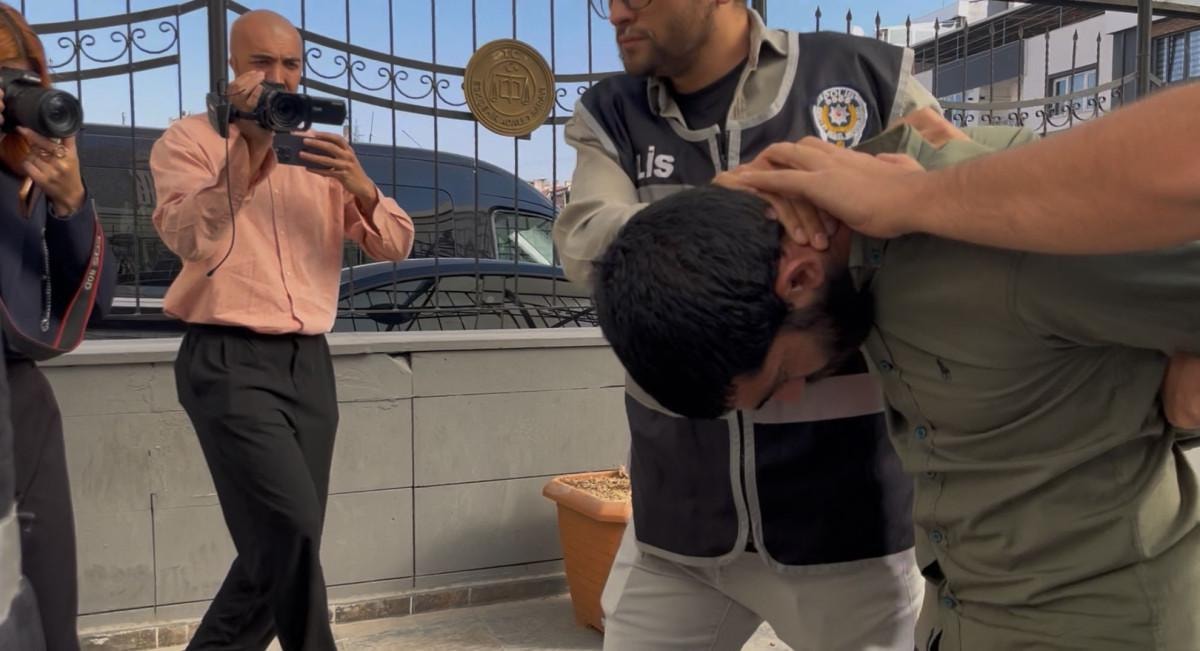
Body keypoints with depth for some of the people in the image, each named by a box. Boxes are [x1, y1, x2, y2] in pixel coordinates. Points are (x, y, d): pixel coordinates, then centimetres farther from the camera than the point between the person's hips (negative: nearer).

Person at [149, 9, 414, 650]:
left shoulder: (317, 153, 17)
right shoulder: (190, 139, 2)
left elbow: (395, 245, 7)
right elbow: (190, 241, -16)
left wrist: (359, 185, -12)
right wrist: (249, 146, -21)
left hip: (309, 361, 6)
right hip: (229, 361, -5)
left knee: (281, 540, 7)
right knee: (290, 529, -17)